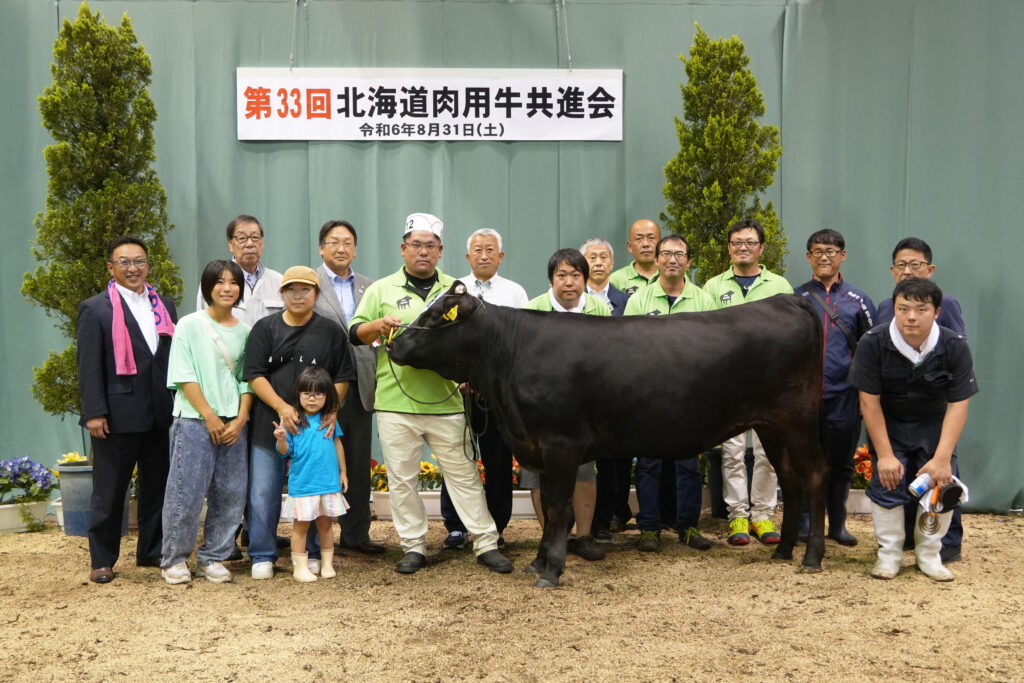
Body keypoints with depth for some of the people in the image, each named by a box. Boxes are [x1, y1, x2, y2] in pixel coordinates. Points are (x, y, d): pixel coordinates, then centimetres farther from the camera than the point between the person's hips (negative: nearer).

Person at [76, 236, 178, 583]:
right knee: (109, 491, 4)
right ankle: (102, 559, 14)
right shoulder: (95, 309, -1)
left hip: (161, 415, 5)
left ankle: (152, 551, 24)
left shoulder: (165, 306, 13)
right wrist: (94, 412, -13)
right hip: (118, 416, -5)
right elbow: (89, 366, -6)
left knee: (157, 487, 11)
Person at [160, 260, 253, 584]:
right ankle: (174, 560, 10)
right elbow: (184, 376, -5)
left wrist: (241, 419, -3)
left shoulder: (244, 331, 12)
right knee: (186, 492, -4)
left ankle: (213, 558, 16)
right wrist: (209, 416, -11)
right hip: (195, 420, -4)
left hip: (234, 424, 4)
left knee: (230, 493, 4)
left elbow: (247, 380, 11)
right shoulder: (190, 325, 0)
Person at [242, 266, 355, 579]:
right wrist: (282, 406, -13)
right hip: (269, 424, 0)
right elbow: (255, 375, 0)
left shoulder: (331, 331, 8)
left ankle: (313, 554, 19)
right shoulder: (265, 328, 6)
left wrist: (332, 409, -8)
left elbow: (342, 377, 8)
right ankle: (263, 556, 14)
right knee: (264, 492, 2)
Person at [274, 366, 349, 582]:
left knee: (325, 523, 12)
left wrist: (342, 471, 18)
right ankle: (300, 566, 13)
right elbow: (285, 451, -5)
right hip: (302, 483, -3)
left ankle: (327, 564, 22)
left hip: (329, 482, 3)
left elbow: (337, 444, 16)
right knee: (301, 525, 4)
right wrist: (282, 439, -26)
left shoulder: (329, 419, 5)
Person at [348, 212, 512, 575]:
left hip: (446, 403, 0)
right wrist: (379, 324, -14)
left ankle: (486, 544, 11)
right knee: (402, 479, 5)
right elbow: (355, 333, 7)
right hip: (395, 403, 0)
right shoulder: (382, 289, 10)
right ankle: (414, 547, 17)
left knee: (463, 474, 3)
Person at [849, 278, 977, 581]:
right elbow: (869, 401, -18)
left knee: (941, 484, -8)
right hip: (888, 423, -1)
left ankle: (929, 555, 12)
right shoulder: (873, 343, -23)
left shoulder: (955, 346, -20)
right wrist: (885, 454, -20)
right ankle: (889, 554, 7)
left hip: (934, 425, 1)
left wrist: (942, 459, -23)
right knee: (887, 481, -12)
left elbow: (958, 406, -18)